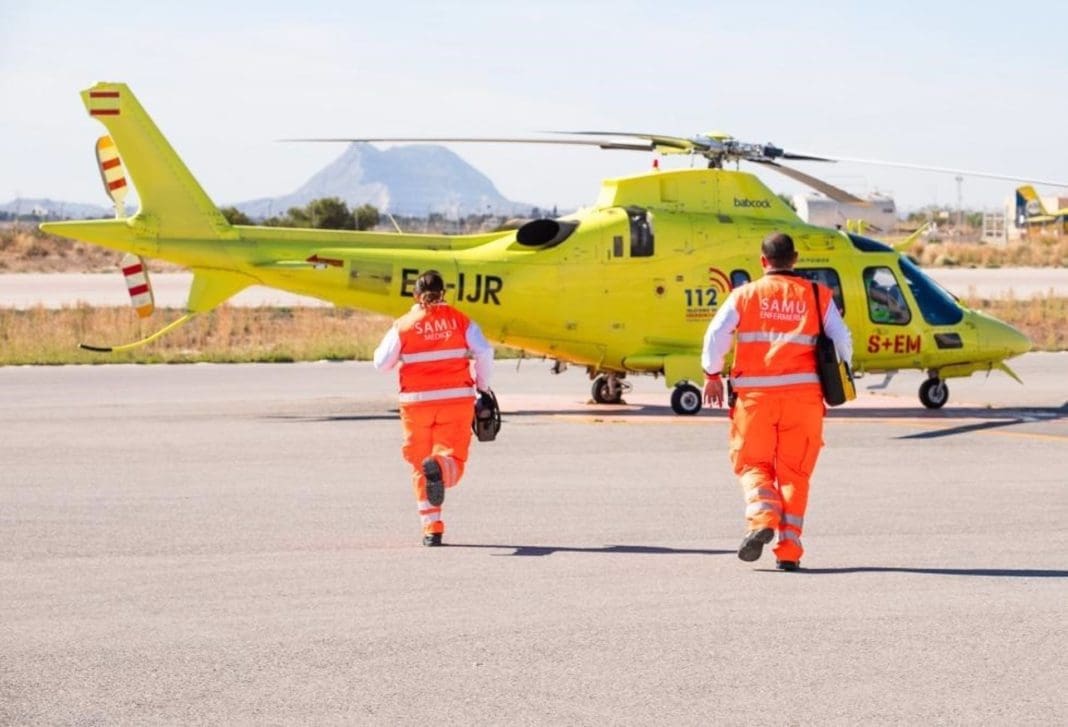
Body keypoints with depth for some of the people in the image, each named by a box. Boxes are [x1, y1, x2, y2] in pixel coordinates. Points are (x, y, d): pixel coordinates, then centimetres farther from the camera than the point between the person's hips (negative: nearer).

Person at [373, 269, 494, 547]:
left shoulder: (404, 325, 3)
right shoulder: (459, 320, 5)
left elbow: (382, 363, 3)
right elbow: (484, 352, -5)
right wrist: (483, 385, 9)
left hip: (417, 402, 0)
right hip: (457, 399, 0)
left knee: (419, 466, 11)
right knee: (454, 459, 0)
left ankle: (432, 527, 4)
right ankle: (441, 467, -37)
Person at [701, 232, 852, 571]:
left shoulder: (745, 295, 4)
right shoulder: (817, 296, 7)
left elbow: (717, 334, -3)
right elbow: (842, 340, 4)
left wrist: (712, 375, 9)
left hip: (754, 393, -1)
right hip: (803, 393, 1)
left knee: (753, 463, 11)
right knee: (794, 471, 7)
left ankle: (762, 518, -17)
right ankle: (788, 550, 2)